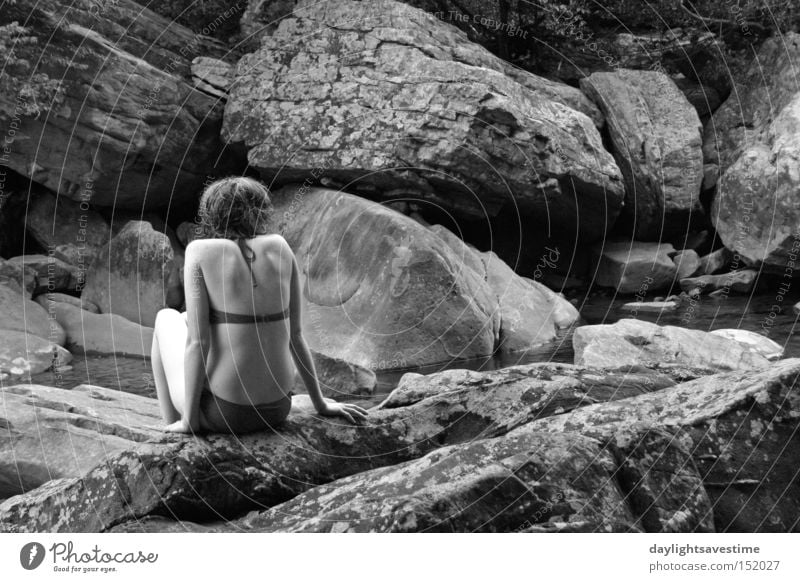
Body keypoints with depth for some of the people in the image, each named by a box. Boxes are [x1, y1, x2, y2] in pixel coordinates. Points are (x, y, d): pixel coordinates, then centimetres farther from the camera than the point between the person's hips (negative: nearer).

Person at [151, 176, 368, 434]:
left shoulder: (201, 251, -10)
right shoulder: (280, 247, 2)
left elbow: (197, 342, -15)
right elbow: (296, 333, 5)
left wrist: (189, 422, -6)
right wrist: (321, 404, 14)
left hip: (223, 412, -5)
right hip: (276, 409, 5)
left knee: (167, 319, 25)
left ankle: (173, 428, 29)